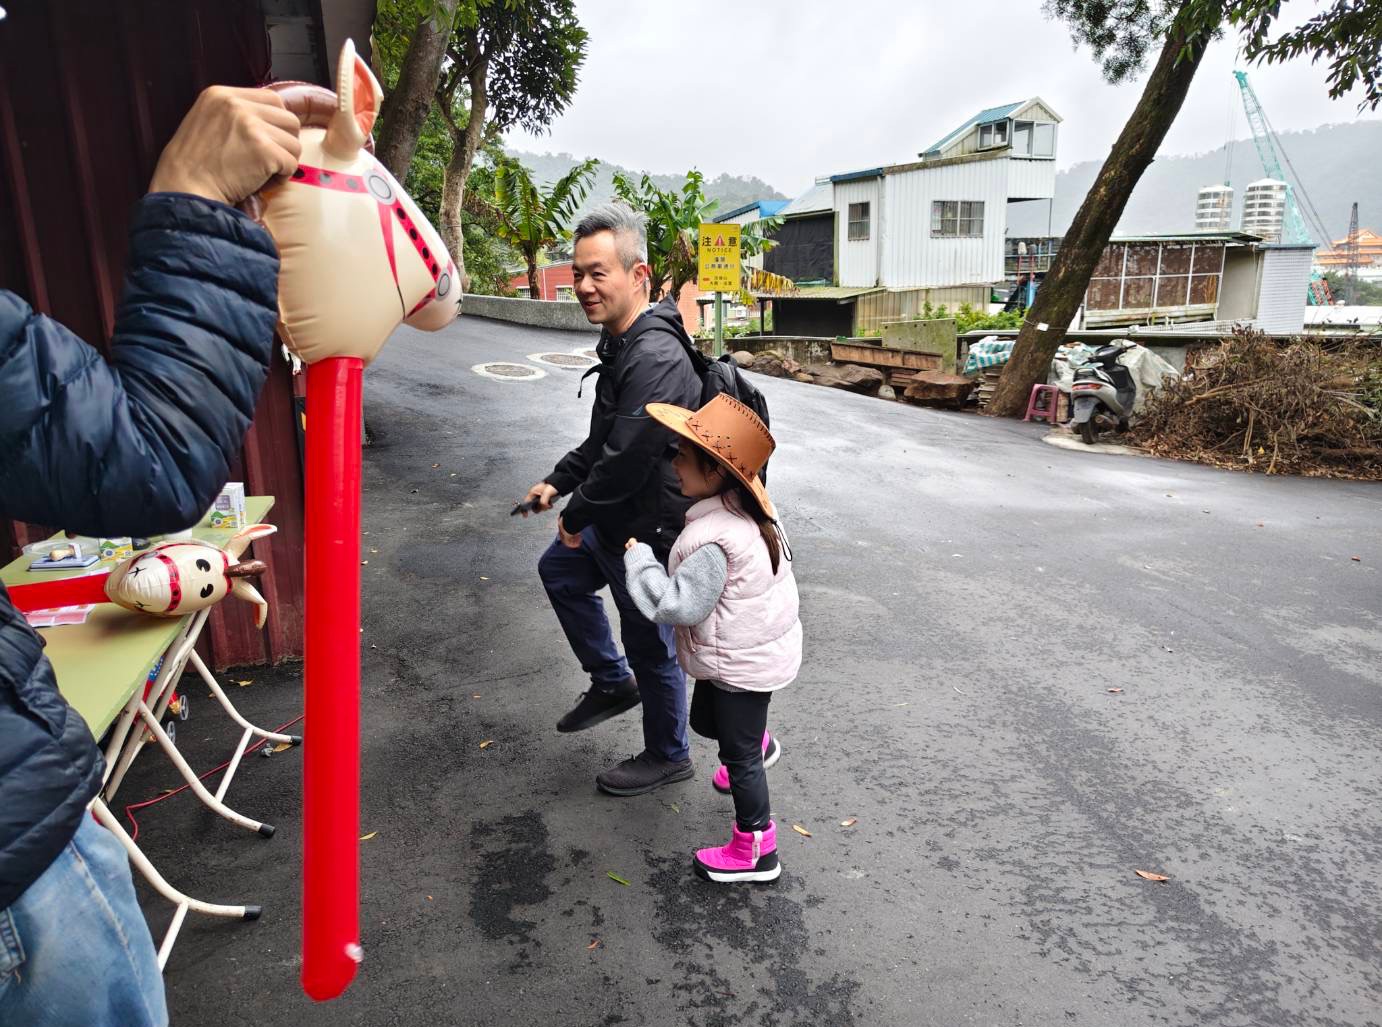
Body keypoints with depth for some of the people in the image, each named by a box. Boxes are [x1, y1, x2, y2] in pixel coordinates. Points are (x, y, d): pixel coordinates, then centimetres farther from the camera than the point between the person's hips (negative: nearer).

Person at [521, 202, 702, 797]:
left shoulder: (655, 358, -29)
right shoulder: (621, 344, 6)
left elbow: (627, 460, -32)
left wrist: (577, 514, -17)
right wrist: (559, 481, 12)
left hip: (647, 530, -10)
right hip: (612, 521, 10)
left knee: (649, 645, 7)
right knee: (559, 571, 29)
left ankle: (668, 757, 32)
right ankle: (612, 682, 40)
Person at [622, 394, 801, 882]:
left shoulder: (711, 539, -33)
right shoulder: (752, 508, -4)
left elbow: (677, 604, -26)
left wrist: (638, 557, -17)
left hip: (742, 662, -9)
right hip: (760, 645, 9)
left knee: (738, 755, 8)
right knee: (705, 720, 29)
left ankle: (756, 851, 24)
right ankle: (760, 744, 56)